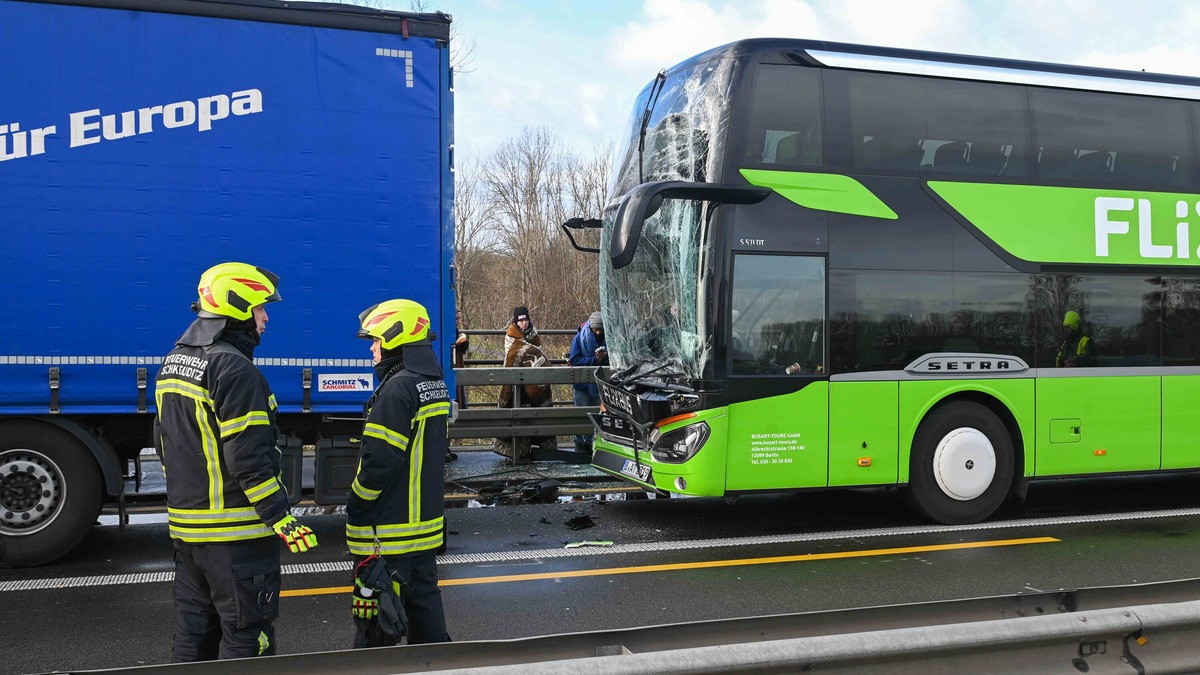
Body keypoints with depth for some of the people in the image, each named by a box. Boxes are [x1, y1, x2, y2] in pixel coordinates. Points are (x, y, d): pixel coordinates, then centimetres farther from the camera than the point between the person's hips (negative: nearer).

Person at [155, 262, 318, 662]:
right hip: (236, 531, -9)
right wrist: (283, 520, -20)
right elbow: (248, 458, -23)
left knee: (193, 632, 18)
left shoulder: (173, 363, 12)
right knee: (246, 637, 0)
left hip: (186, 524, 9)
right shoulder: (234, 369, -18)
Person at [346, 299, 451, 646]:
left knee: (376, 616, 0)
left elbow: (379, 458, -21)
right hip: (426, 523, 9)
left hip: (388, 532, -9)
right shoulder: (436, 386, 10)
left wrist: (355, 507, -9)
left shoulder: (397, 389, -18)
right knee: (425, 602, 17)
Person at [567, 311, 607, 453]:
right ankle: (579, 443, 9)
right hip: (582, 381, -3)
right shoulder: (580, 338, -10)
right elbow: (574, 360, -13)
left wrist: (604, 357, -19)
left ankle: (588, 442, 20)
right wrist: (594, 360, -21)